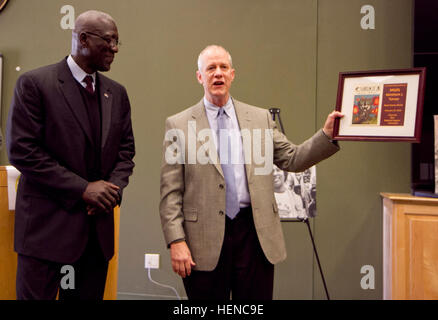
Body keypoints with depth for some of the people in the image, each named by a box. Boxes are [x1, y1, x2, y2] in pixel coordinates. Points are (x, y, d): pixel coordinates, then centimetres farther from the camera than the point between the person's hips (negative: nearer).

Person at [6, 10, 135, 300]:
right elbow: (21, 150, -12)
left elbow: (126, 149, 15)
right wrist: (82, 188, -15)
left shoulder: (116, 93, 12)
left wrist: (113, 188, -5)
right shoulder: (35, 83, -6)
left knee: (89, 295, 9)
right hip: (48, 224, -5)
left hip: (98, 226, 5)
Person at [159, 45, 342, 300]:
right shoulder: (179, 125, 2)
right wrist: (176, 241, -10)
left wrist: (327, 135, -3)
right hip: (205, 240, -2)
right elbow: (171, 192, -2)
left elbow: (292, 159, 10)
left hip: (254, 233, 2)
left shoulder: (260, 118, 10)